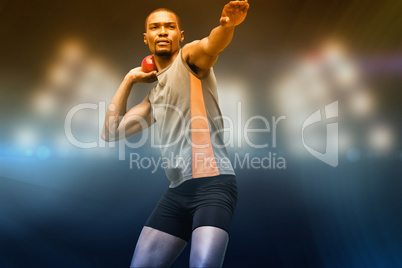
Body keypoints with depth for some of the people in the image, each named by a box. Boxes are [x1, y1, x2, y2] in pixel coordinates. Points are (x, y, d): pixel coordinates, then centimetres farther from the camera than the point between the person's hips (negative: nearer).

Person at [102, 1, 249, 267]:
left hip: (213, 184, -7)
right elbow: (111, 132, 17)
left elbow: (212, 44, -21)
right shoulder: (154, 97, 22)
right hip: (177, 191, 7)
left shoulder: (189, 57, 4)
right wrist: (129, 79, 19)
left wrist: (227, 25, -44)